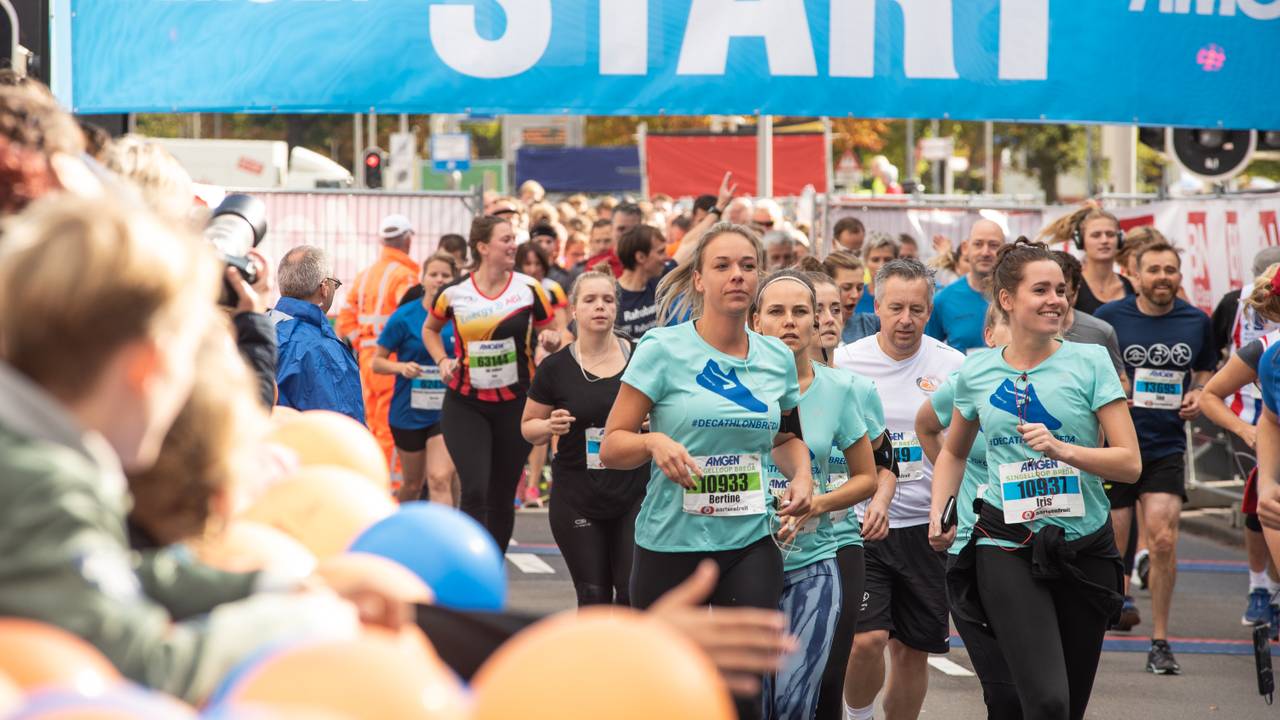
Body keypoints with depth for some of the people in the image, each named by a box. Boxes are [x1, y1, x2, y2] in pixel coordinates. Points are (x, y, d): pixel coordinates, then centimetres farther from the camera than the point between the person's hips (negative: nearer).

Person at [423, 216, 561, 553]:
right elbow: (430, 329, 16)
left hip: (515, 404, 1)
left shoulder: (529, 288, -2)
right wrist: (442, 361, -1)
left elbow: (550, 334, 8)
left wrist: (551, 340, -15)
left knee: (502, 497, 9)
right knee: (475, 491, -16)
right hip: (465, 405, -1)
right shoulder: (454, 292, -3)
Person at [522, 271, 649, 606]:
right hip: (577, 499, 0)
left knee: (635, 593, -9)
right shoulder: (556, 367, -2)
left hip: (635, 493, 0)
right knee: (594, 598, 4)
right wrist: (551, 426, -13)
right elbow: (529, 427, 9)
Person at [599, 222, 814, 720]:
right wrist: (654, 442, -24)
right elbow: (611, 447, -5)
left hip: (751, 542, 2)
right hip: (671, 542, -2)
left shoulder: (778, 359, 6)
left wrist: (801, 475, 4)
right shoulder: (662, 349, -6)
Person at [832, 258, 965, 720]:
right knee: (867, 639, -14)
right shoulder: (845, 363, -3)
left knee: (913, 651, 8)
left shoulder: (952, 366, 0)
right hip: (859, 524, -2)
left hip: (926, 527, 2)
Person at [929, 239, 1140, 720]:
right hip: (1006, 547, -1)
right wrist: (938, 514, 8)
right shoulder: (977, 373, 3)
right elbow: (954, 451, 22)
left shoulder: (1090, 362, -2)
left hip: (1085, 548, 1)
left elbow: (1130, 463, -7)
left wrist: (1063, 449, -22)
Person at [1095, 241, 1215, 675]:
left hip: (1167, 447, 1)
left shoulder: (1197, 322, 5)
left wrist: (1198, 395, 0)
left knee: (1163, 540, -11)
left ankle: (1160, 641, 1)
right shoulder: (1109, 317, -4)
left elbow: (1206, 371, 20)